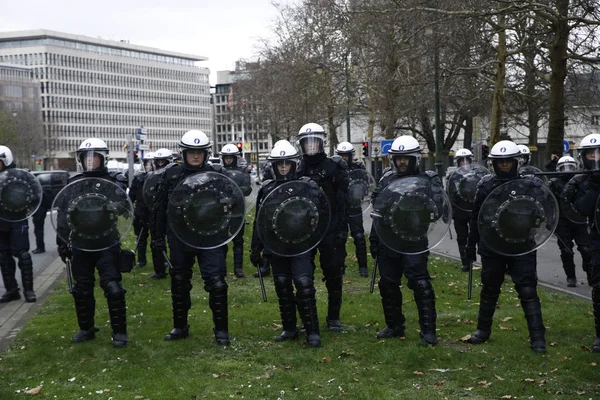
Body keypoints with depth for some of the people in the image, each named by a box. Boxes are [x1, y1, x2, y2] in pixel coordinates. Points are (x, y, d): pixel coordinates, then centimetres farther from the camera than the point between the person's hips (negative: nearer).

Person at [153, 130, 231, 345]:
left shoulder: (217, 174, -2)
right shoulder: (172, 175, 5)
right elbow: (162, 207, 10)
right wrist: (159, 236, 9)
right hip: (180, 238, 3)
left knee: (216, 283, -8)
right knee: (179, 283, 13)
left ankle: (221, 329, 6)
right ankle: (180, 327, 28)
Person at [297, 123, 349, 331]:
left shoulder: (334, 168, -1)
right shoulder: (297, 171, 7)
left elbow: (342, 202, -3)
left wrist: (342, 229, -9)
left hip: (330, 231, -2)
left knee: (333, 274, 3)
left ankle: (333, 318, 15)